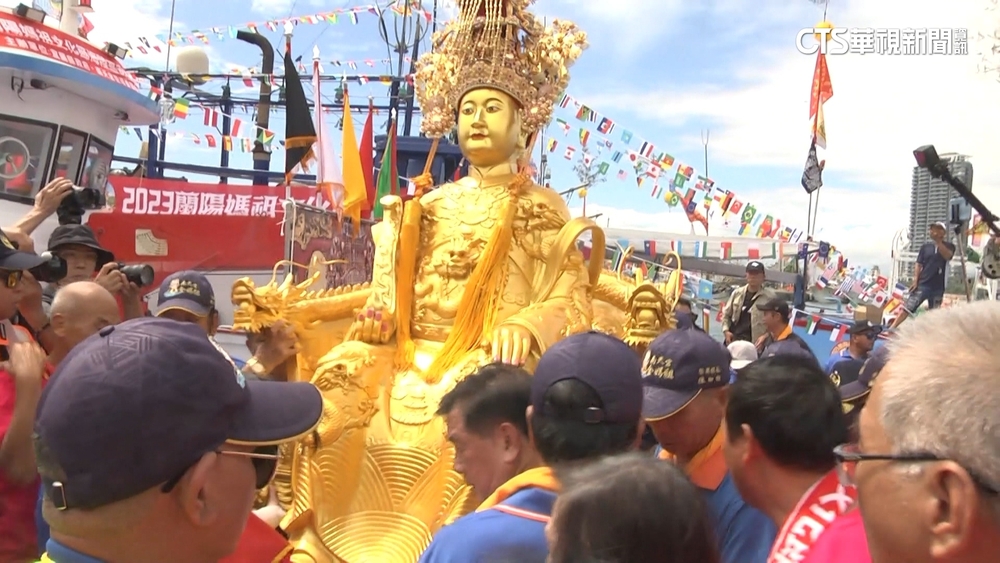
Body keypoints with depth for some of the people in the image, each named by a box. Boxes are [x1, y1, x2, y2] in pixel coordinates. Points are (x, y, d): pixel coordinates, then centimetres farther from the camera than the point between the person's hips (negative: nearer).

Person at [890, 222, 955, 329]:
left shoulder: (949, 246, 4)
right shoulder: (925, 246, 6)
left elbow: (947, 256, -18)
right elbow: (918, 264, 4)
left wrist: (938, 241, -25)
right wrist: (915, 280, -7)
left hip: (938, 287, 1)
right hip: (922, 284, -1)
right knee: (908, 307, -11)